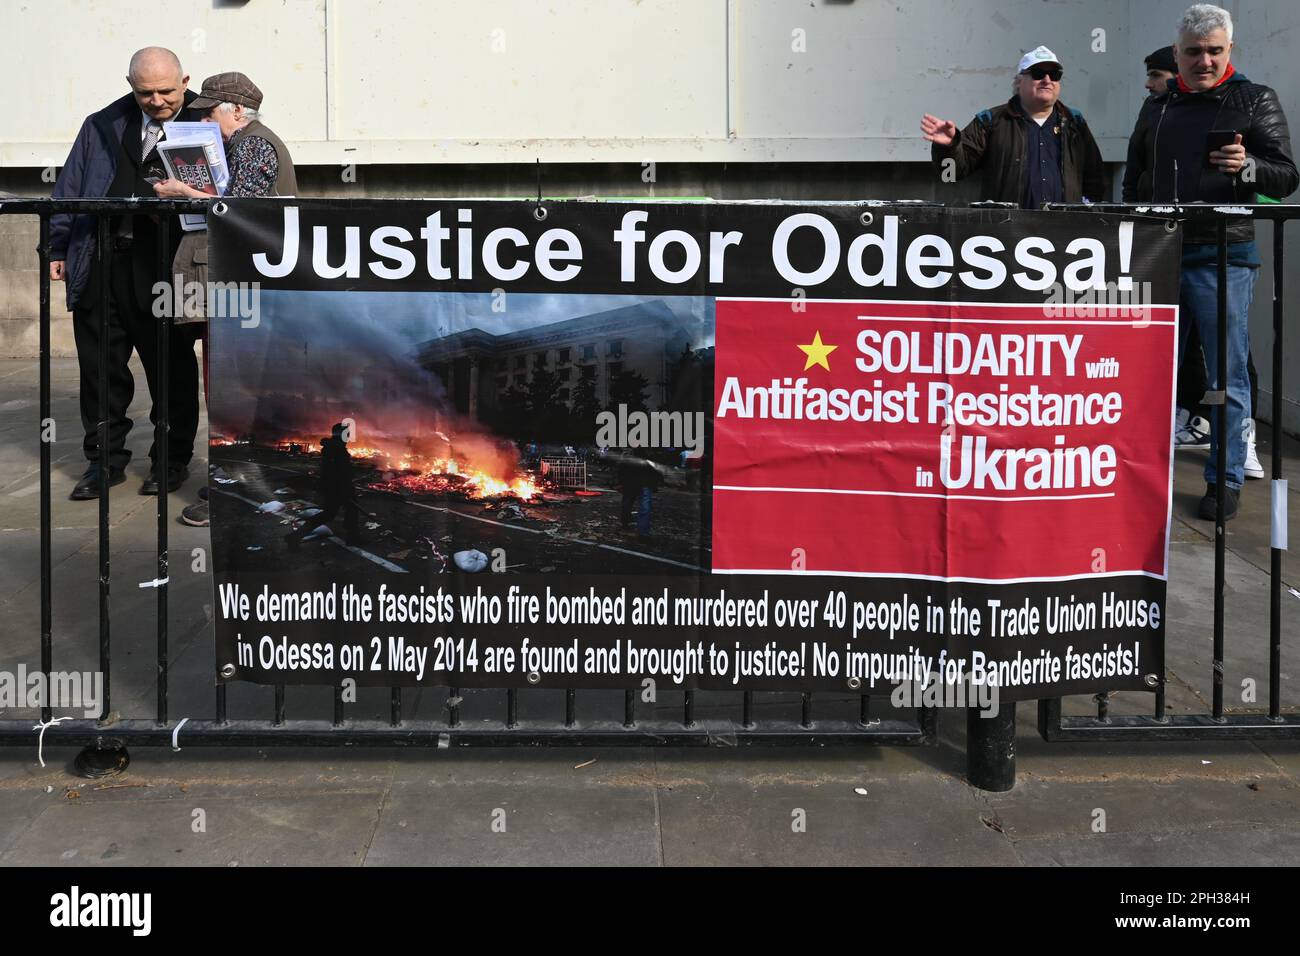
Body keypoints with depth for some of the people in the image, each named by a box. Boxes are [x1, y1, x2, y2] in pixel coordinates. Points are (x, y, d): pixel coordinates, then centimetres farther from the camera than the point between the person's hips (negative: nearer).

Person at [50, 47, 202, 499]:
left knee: (171, 369, 5)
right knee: (101, 369, 8)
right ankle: (106, 458, 20)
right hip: (100, 265, 4)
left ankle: (172, 459, 20)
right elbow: (69, 188, 16)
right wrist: (59, 249, 11)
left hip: (165, 270, -3)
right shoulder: (102, 127, 14)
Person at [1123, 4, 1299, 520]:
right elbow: (1134, 181, 21)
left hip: (1222, 258, -4)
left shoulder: (1255, 100, 3)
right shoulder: (1156, 107, 14)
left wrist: (1247, 166, -22)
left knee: (1227, 377, 0)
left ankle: (1225, 481, 9)